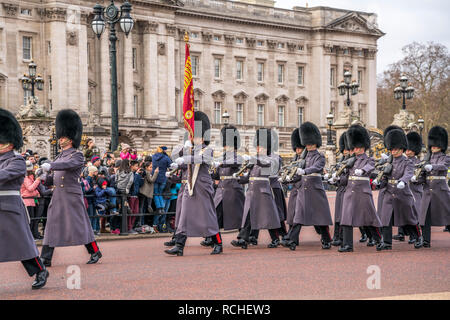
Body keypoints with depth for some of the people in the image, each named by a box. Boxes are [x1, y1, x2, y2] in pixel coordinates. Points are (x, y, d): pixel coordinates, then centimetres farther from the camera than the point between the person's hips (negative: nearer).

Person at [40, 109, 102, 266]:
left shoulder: (77, 155, -6)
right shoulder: (60, 156, 16)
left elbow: (68, 164, -27)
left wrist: (50, 166, -39)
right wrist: (43, 179, 1)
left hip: (72, 196, -7)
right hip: (57, 196, 7)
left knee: (80, 225, -2)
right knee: (52, 225, 3)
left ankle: (95, 252, 10)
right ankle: (45, 258, 4)